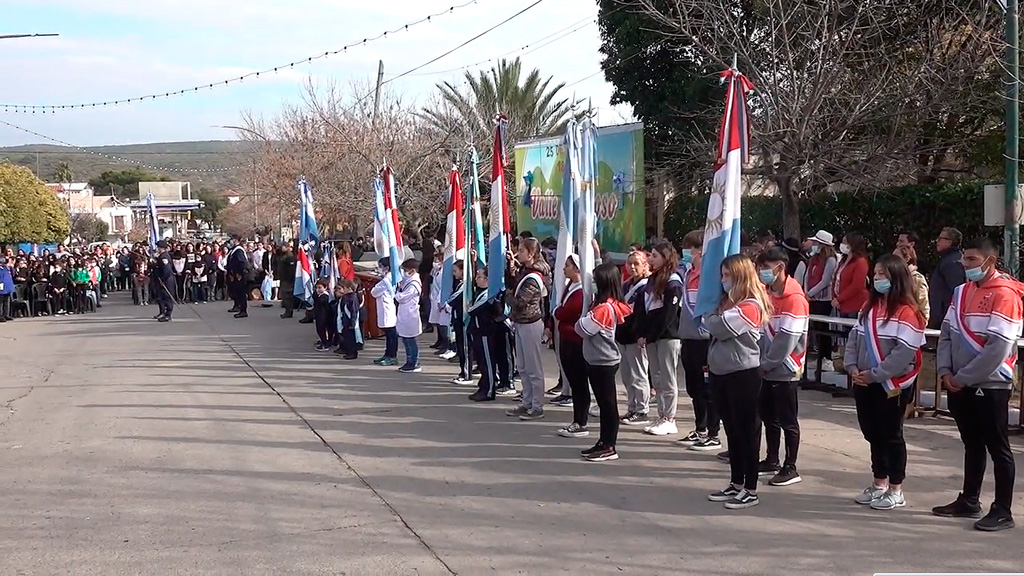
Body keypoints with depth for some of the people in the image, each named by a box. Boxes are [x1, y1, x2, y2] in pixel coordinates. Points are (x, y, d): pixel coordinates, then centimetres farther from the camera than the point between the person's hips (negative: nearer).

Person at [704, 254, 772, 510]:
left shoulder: (751, 306, -16)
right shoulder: (728, 301, 14)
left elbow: (720, 328, -22)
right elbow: (711, 325, 16)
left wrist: (709, 317, -4)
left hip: (743, 375, -9)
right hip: (721, 373, 9)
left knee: (747, 431, -1)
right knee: (732, 431, 15)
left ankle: (750, 490, 5)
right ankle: (736, 484, 24)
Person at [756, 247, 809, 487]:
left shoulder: (794, 299, -16)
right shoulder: (767, 294, 10)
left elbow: (787, 339, -20)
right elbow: (762, 331, 10)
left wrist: (767, 364, -14)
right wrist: (761, 362, 1)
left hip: (785, 370, -8)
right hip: (766, 369, 8)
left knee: (787, 420, 0)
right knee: (768, 417, 15)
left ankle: (790, 468, 7)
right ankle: (772, 461, 27)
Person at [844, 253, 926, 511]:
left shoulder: (906, 312, -14)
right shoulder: (870, 306, 12)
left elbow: (904, 351, -21)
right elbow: (855, 337, 12)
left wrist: (874, 374, -19)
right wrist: (852, 367, -3)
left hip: (892, 385, -7)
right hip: (865, 384, 7)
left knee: (891, 436, 2)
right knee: (873, 435, 15)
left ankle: (896, 491, 12)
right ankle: (879, 485, 28)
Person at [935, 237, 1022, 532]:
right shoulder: (962, 291, 10)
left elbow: (998, 348, -20)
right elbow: (946, 333, 12)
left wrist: (963, 378, -16)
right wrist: (946, 371, -2)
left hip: (990, 385, -7)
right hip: (959, 385, 7)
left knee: (997, 448, 0)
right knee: (972, 445, 17)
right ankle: (969, 501, 27)